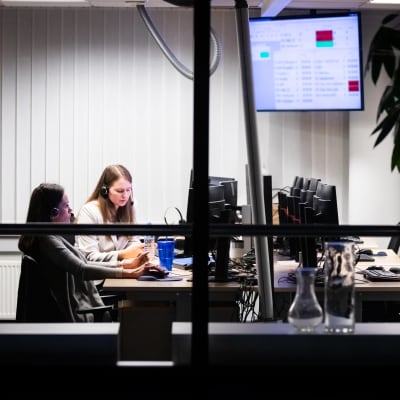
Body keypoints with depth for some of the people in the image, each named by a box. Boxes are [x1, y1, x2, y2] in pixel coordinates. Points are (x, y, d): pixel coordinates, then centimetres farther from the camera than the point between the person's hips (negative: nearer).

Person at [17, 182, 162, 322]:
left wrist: (125, 263, 10)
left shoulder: (53, 237, 14)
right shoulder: (47, 239, -17)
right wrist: (129, 273, -27)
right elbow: (81, 270, -25)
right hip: (76, 316, -9)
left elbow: (82, 264, 16)